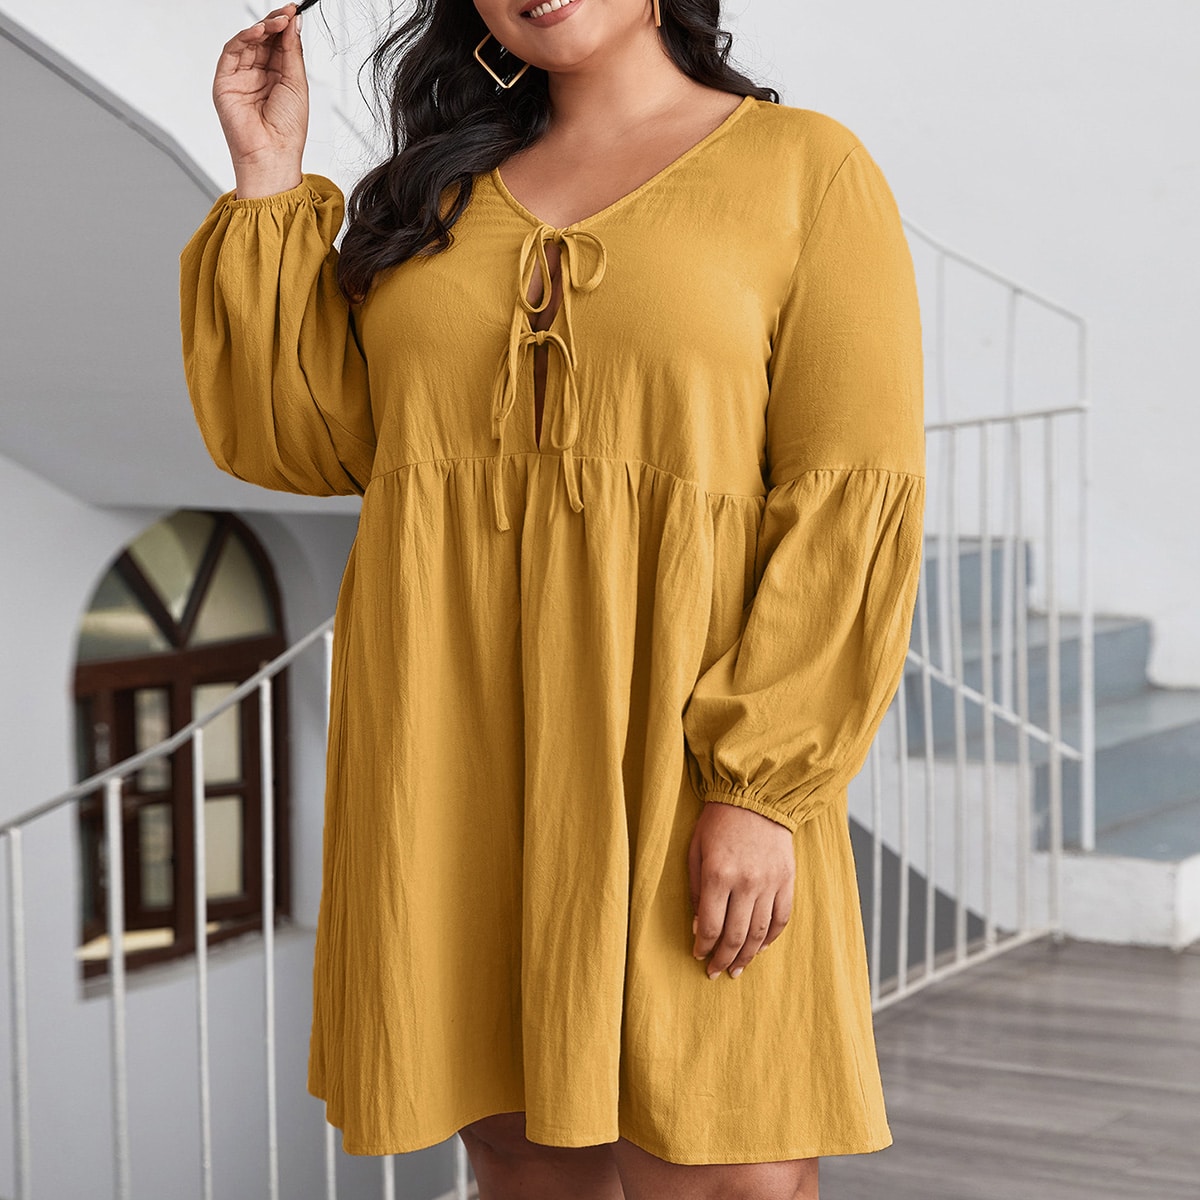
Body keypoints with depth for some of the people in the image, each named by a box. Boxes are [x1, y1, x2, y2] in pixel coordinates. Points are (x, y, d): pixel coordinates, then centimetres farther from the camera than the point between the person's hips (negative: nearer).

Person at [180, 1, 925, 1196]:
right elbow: (310, 434, 8)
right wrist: (270, 181, 7)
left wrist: (762, 783, -16)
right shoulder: (442, 189, 16)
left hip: (673, 768, -4)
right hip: (450, 763, 4)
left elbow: (854, 503, -7)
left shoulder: (805, 166, 1)